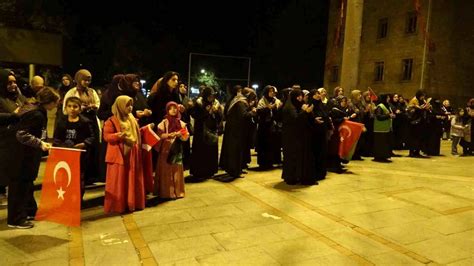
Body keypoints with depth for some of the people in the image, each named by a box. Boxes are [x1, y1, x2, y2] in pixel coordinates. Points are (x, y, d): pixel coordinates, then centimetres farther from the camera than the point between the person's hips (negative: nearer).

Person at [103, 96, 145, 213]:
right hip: (118, 155, -6)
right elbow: (106, 136, -14)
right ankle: (118, 206, 8)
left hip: (132, 155, 7)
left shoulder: (132, 120, 13)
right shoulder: (112, 121, -7)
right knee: (119, 182, -1)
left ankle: (132, 203, 22)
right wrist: (118, 135, -27)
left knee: (133, 181, 11)